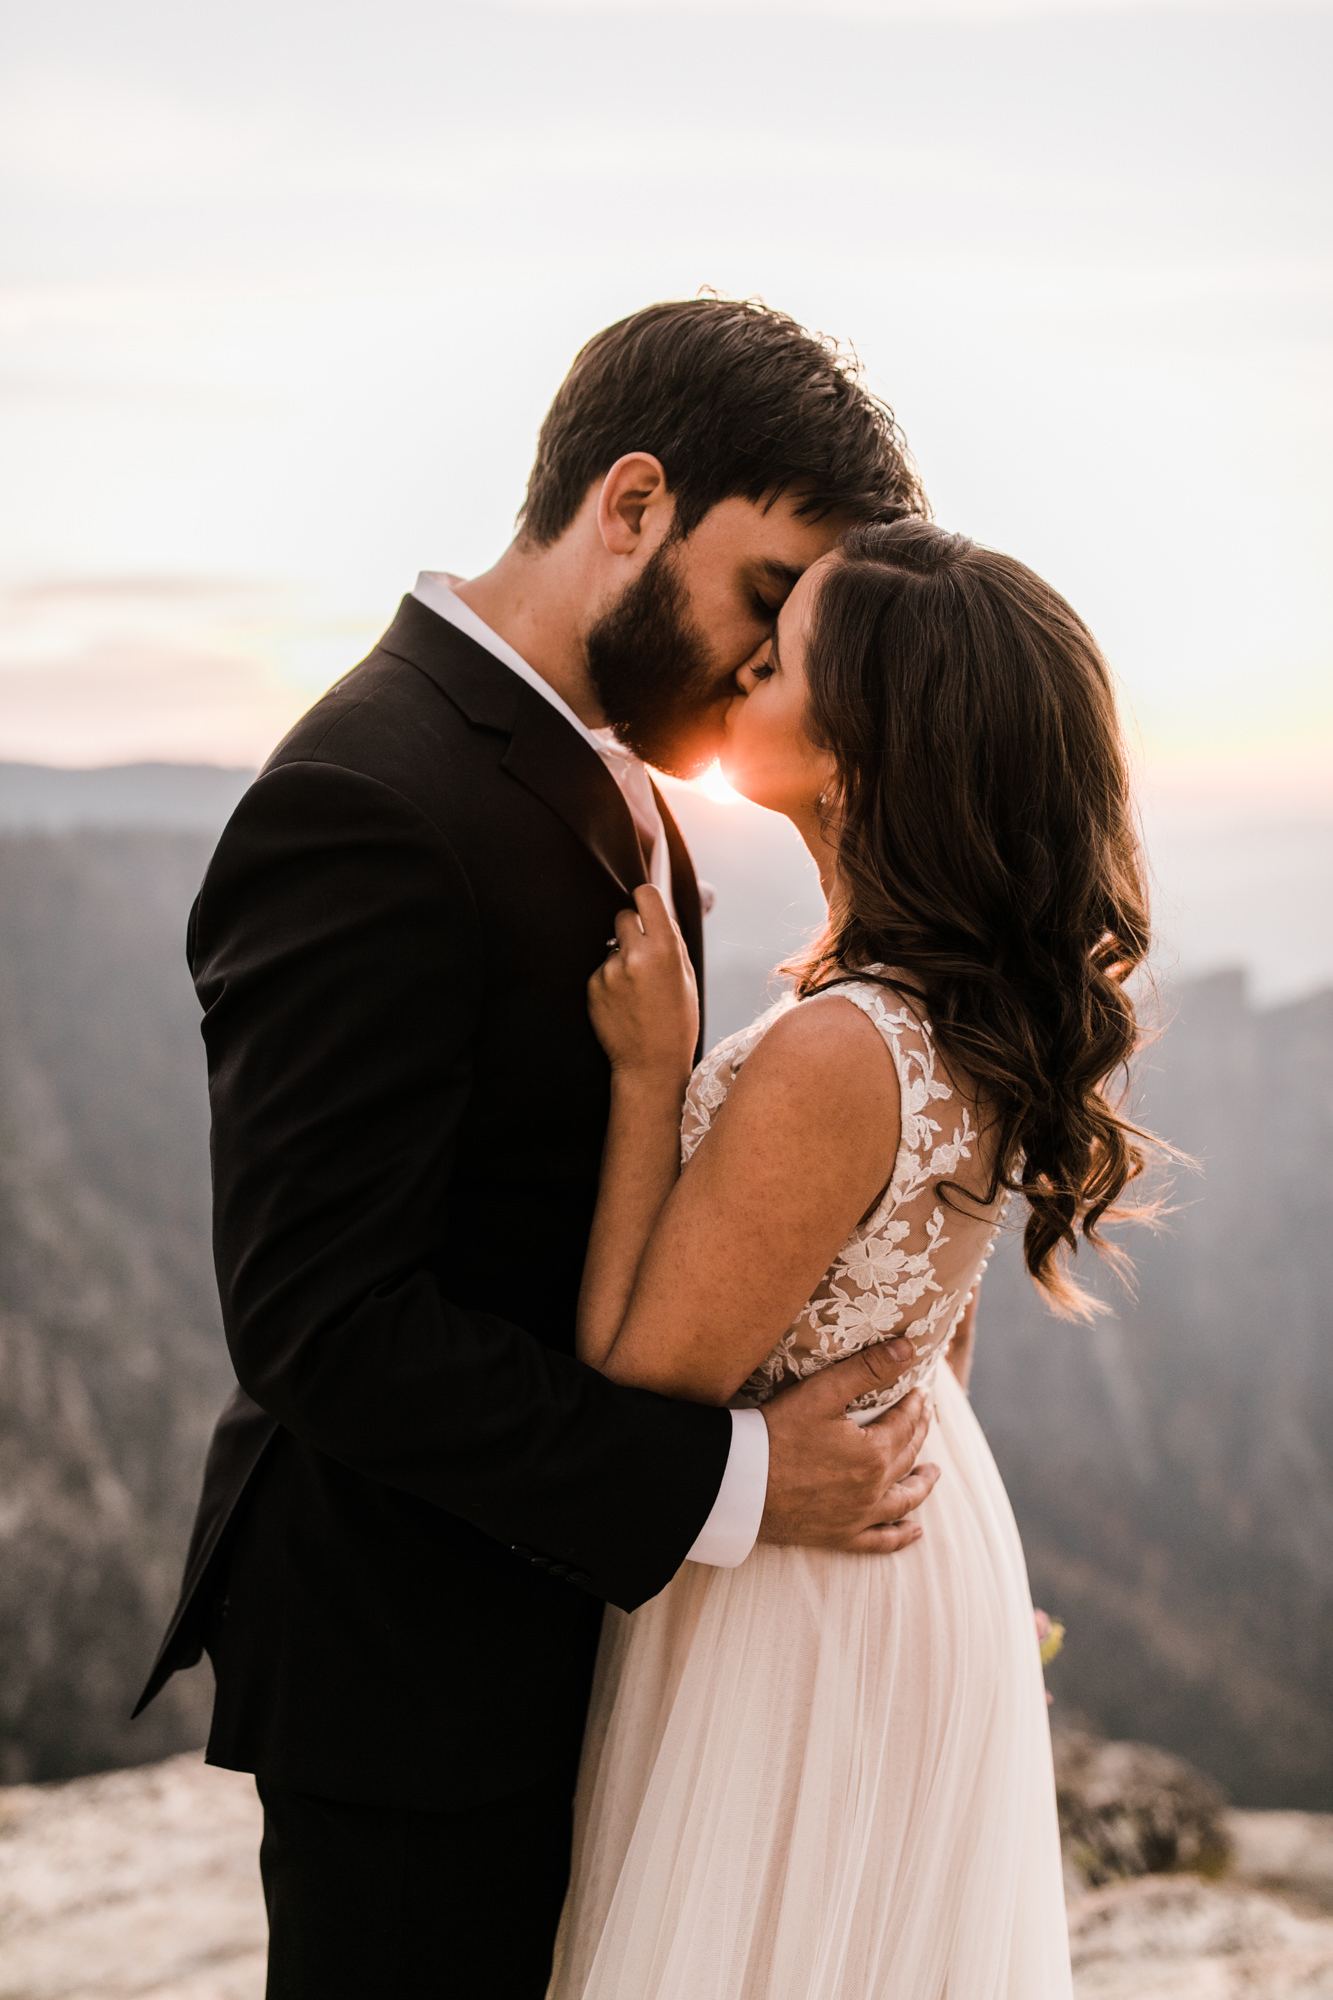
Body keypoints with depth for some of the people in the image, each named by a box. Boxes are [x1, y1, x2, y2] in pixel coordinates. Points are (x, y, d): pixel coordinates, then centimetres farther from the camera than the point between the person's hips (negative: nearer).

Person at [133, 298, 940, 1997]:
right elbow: (319, 1321, -28)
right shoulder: (367, 809, -25)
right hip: (412, 1665, -9)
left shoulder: (600, 781, 7)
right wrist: (728, 1480, -25)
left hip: (564, 1607, 9)